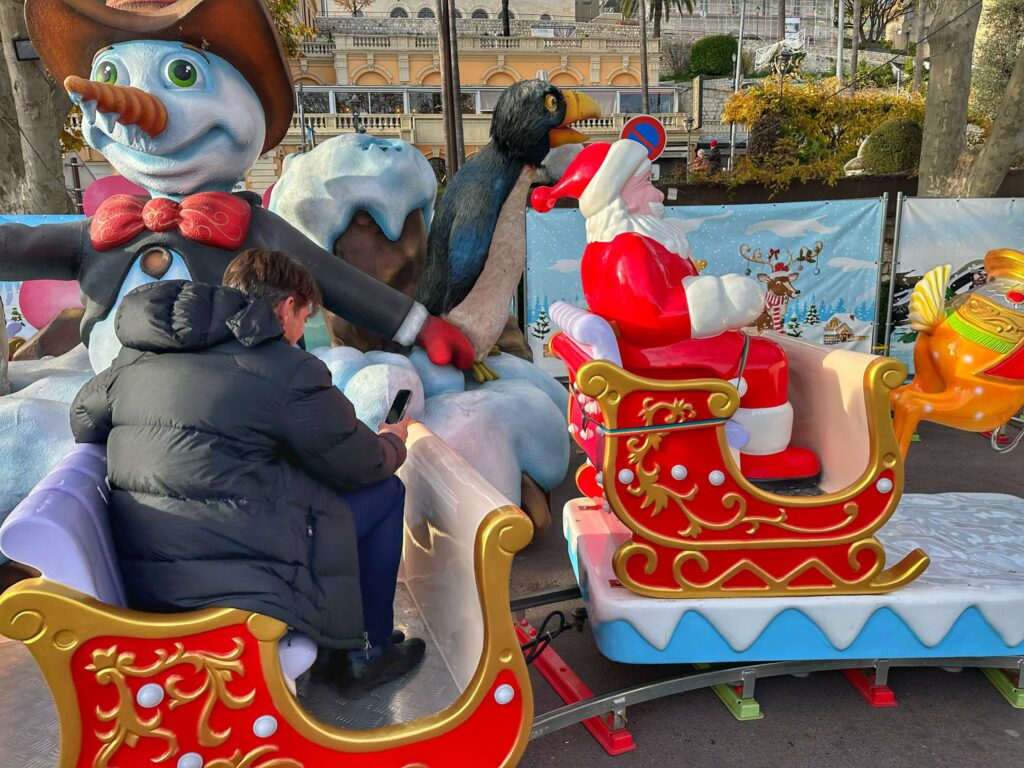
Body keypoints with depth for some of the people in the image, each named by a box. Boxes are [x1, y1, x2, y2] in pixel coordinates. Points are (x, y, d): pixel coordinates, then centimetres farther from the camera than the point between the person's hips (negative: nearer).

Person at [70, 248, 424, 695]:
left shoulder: (137, 356, 10)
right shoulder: (286, 368, -12)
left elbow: (84, 418, 26)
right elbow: (359, 466, -3)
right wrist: (392, 442, 20)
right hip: (241, 586, -8)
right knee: (384, 492, 9)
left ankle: (344, 643, 33)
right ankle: (365, 653, 22)